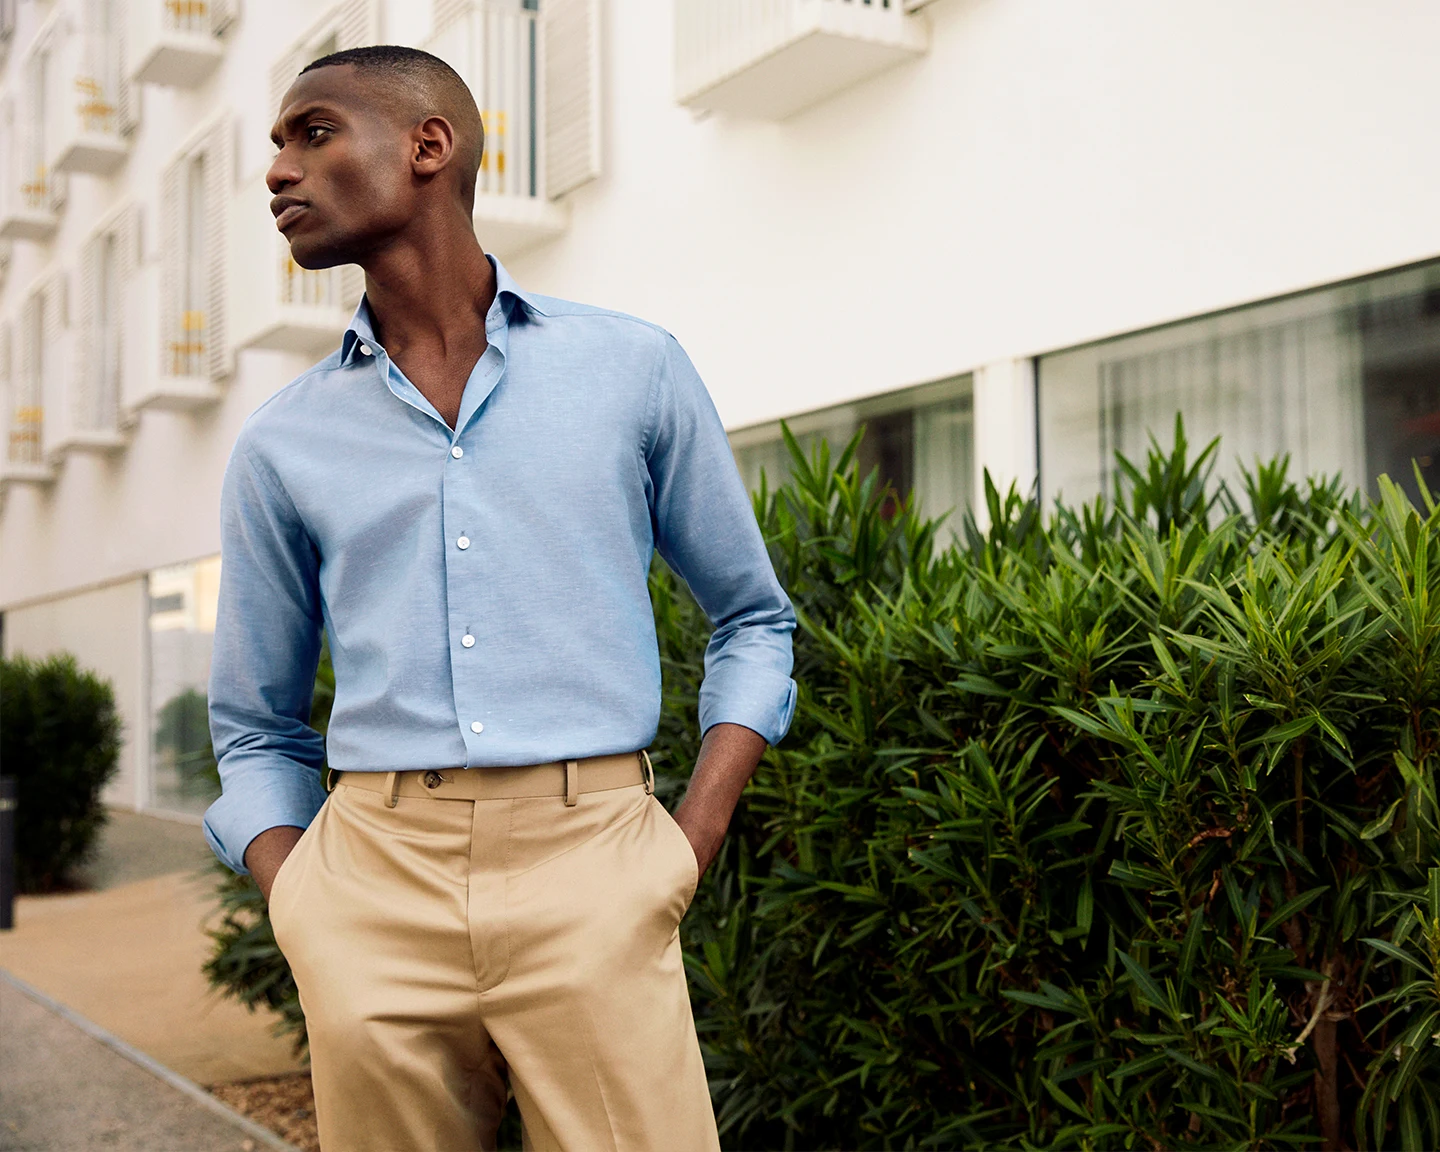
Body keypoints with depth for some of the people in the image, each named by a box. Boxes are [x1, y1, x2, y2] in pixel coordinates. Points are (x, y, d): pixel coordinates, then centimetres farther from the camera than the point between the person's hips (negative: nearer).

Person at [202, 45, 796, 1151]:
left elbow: (754, 619, 14)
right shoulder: (283, 446, 12)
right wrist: (302, 917, 0)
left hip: (588, 865, -2)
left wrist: (693, 842, 1)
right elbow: (257, 729, 18)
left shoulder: (633, 369, 7)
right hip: (374, 889, 2)